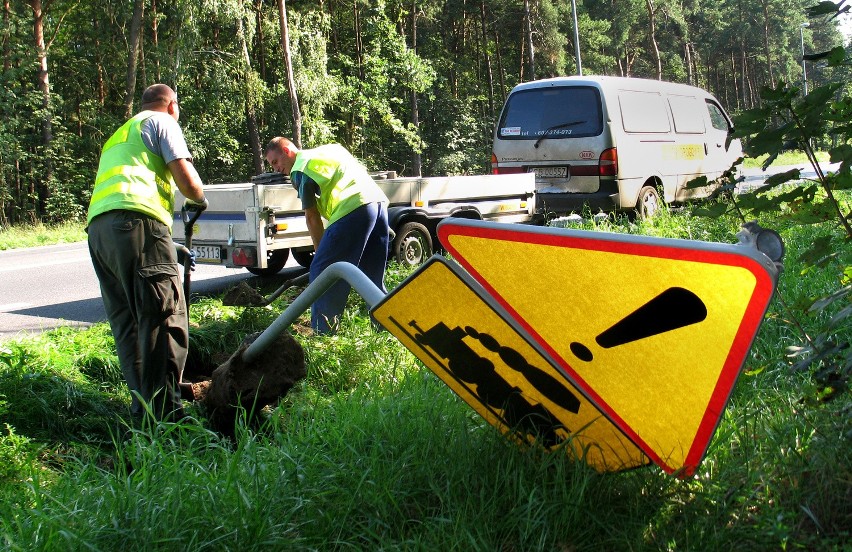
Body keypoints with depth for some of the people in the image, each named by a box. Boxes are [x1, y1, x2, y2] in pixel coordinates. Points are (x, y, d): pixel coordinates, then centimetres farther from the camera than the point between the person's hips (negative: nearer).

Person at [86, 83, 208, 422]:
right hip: (135, 221, -8)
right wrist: (199, 200, 22)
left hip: (97, 227, 8)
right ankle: (166, 415, -19)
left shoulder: (119, 135, 38)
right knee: (166, 319, -12)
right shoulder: (162, 122, 13)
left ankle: (143, 412, 9)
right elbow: (185, 178, -1)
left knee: (126, 324, 9)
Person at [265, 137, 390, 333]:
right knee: (373, 274, 17)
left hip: (353, 208, -9)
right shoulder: (330, 148, 28)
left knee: (322, 270, -1)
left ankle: (321, 331, 0)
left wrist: (321, 251, 12)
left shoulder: (300, 169, 4)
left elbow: (312, 218, 3)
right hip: (379, 200, 9)